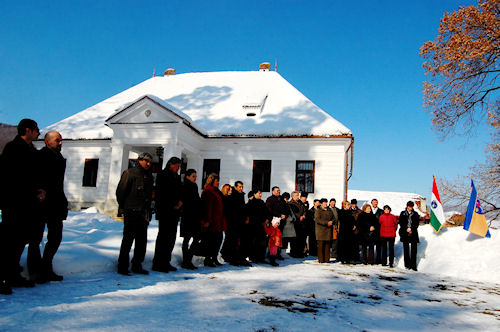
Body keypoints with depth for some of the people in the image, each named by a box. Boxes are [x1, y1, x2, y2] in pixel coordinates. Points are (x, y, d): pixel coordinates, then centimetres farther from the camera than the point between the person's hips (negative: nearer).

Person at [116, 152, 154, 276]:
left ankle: (137, 266, 20)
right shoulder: (130, 173, -5)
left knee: (142, 241, 10)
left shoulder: (149, 176, 16)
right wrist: (122, 207, -6)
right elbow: (120, 191, -6)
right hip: (131, 213, -7)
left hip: (143, 213, 7)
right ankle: (122, 267, 6)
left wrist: (148, 212, 16)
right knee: (128, 240, -3)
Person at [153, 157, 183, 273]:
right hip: (164, 211, -7)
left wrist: (180, 202, -1)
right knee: (163, 236, -7)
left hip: (174, 211, 7)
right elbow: (162, 194, -9)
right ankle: (158, 264, -1)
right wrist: (174, 204, -9)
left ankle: (166, 262, 12)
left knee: (171, 237, 6)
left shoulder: (177, 177, 19)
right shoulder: (162, 176, -2)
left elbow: (180, 192, 19)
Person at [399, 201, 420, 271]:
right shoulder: (403, 213, 9)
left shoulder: (415, 214, 10)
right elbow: (401, 223, 4)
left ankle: (413, 265, -2)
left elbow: (417, 223, 4)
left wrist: (411, 228, -9)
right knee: (406, 249, 1)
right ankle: (407, 265, 6)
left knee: (414, 250, -4)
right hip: (405, 234, 0)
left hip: (413, 233, 0)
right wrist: (407, 229, -9)